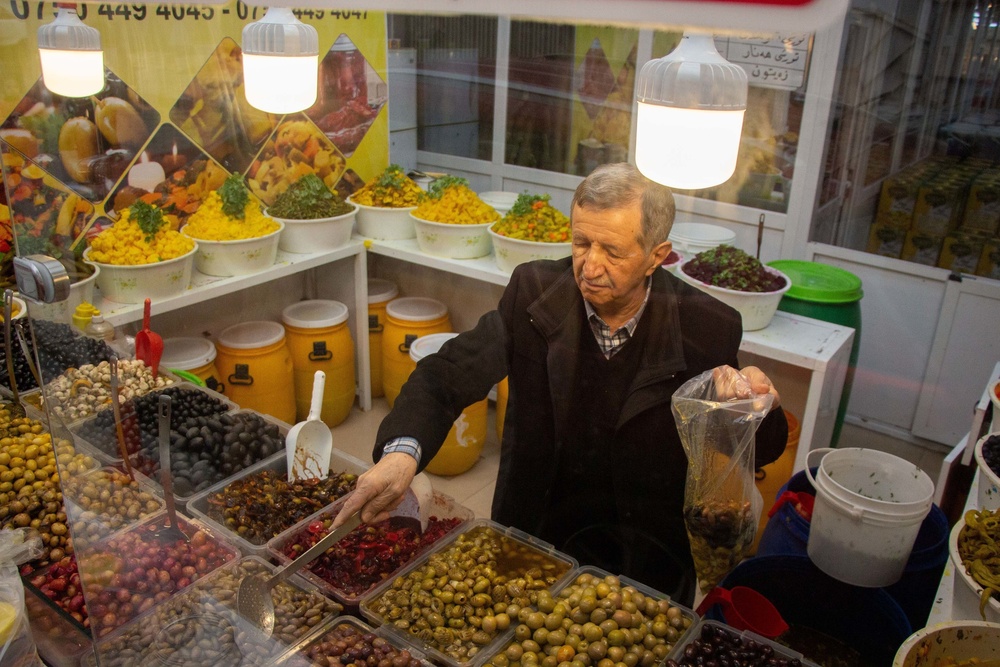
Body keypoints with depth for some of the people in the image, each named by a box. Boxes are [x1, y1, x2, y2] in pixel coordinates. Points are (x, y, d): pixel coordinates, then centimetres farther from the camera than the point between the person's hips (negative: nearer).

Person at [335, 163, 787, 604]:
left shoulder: (706, 327, -13)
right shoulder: (534, 290, -10)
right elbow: (446, 376, -10)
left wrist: (761, 407, -24)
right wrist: (402, 450, -30)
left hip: (648, 554, 0)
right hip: (532, 534, 1)